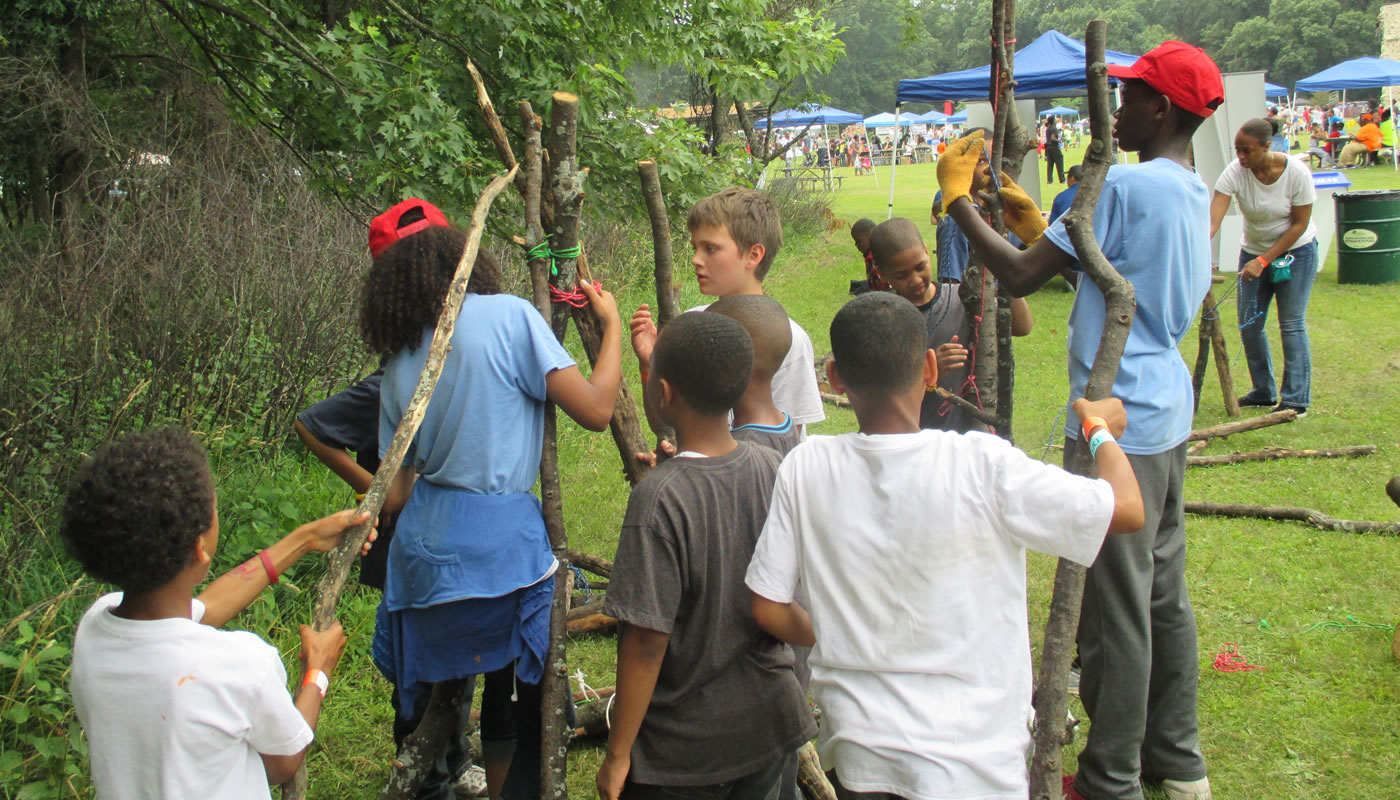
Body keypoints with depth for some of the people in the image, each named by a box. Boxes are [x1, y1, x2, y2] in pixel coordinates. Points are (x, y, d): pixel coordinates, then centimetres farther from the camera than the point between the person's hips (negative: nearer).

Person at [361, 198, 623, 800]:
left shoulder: (398, 363, 9)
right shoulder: (507, 315, -8)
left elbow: (396, 495, 10)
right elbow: (595, 410, -12)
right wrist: (611, 324, 2)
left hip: (424, 544, 6)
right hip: (504, 543, -6)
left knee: (431, 699, 21)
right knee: (533, 707, 9)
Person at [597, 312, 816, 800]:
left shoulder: (660, 499, -24)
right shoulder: (772, 468, -6)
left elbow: (647, 641, -21)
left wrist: (617, 754, -11)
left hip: (685, 749, -5)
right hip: (770, 728, 6)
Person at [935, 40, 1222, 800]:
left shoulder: (1124, 184, -18)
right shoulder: (1195, 193, 11)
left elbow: (1021, 275, -16)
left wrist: (957, 198, -5)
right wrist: (1034, 221, 19)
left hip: (1118, 421, -10)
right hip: (1168, 412, 10)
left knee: (1114, 606, 1)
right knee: (1164, 594, 18)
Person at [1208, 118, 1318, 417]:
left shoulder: (1296, 173, -23)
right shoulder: (1234, 172, -19)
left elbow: (1299, 225, -16)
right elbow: (1212, 221, -28)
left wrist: (1264, 261, -22)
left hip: (1295, 250, -3)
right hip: (1254, 251, 3)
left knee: (1292, 324, -7)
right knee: (1249, 324, 3)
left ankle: (1296, 399, -1)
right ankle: (1263, 392, 20)